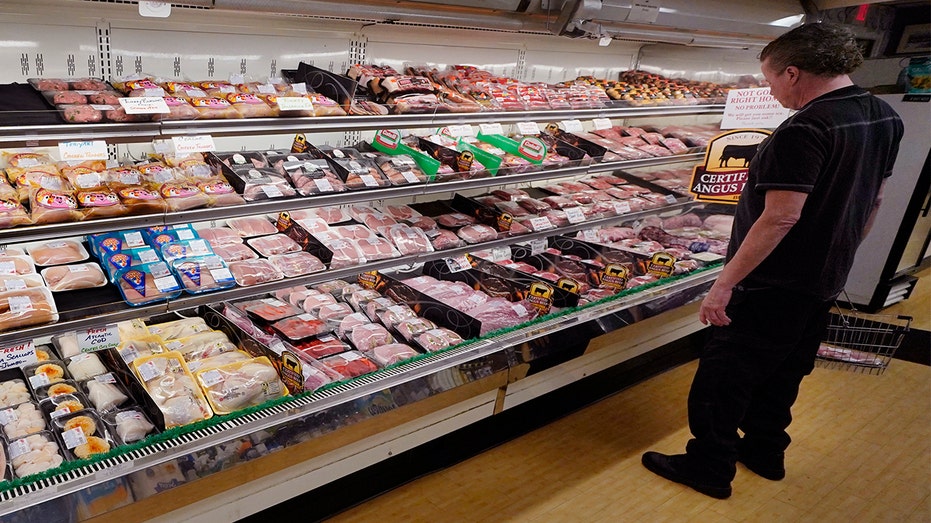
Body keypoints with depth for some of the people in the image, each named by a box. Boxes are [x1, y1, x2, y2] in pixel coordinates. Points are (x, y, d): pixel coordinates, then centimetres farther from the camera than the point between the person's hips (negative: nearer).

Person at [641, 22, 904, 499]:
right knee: (783, 372, 23)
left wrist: (725, 282, -25)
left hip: (773, 285, -9)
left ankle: (709, 469, 17)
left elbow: (781, 217, -29)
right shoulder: (885, 118, 4)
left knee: (722, 378, 5)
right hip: (826, 281, 9)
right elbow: (873, 199, 13)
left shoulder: (804, 130, -24)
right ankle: (764, 451, 39)